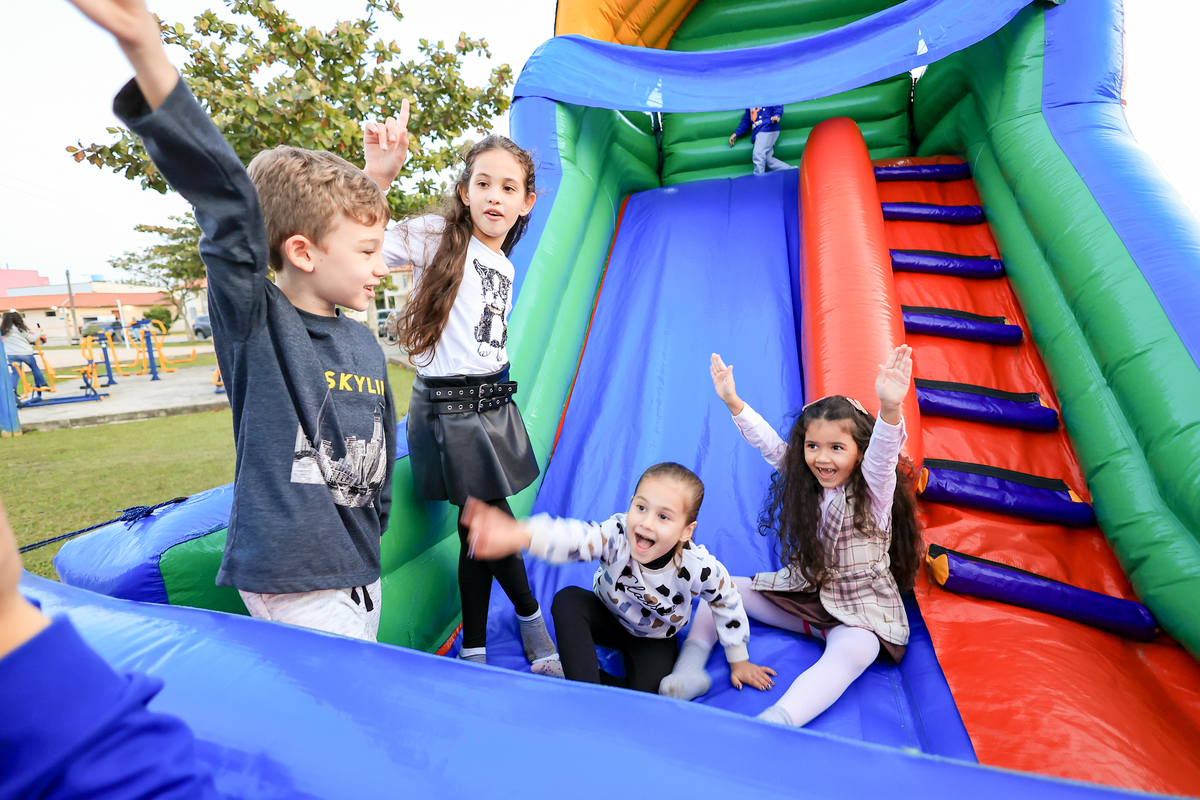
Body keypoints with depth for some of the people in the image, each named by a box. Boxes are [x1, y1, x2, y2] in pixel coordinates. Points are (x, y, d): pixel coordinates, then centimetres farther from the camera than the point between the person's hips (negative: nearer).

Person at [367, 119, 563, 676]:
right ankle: (530, 616, 31)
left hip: (493, 403, 6)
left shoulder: (504, 267, 14)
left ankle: (474, 652, 31)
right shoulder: (436, 235, -7)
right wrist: (378, 175, -29)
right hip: (447, 407, -6)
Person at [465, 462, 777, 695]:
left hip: (654, 637, 0)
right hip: (609, 616, 0)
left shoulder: (699, 566, -32)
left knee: (648, 689, -26)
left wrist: (739, 661, 2)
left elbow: (727, 604, -12)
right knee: (567, 600, -28)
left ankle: (571, 679, -8)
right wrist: (519, 534, -77)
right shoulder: (617, 534, -35)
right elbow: (575, 537, -56)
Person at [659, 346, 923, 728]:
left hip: (860, 609, -5)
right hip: (803, 594, 6)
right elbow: (770, 444, -4)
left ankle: (775, 723, -53)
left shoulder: (873, 490, -14)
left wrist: (889, 407, -54)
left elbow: (883, 453, -34)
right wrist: (733, 402, -14)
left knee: (854, 651, -38)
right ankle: (689, 670, -16)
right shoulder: (805, 482, 0)